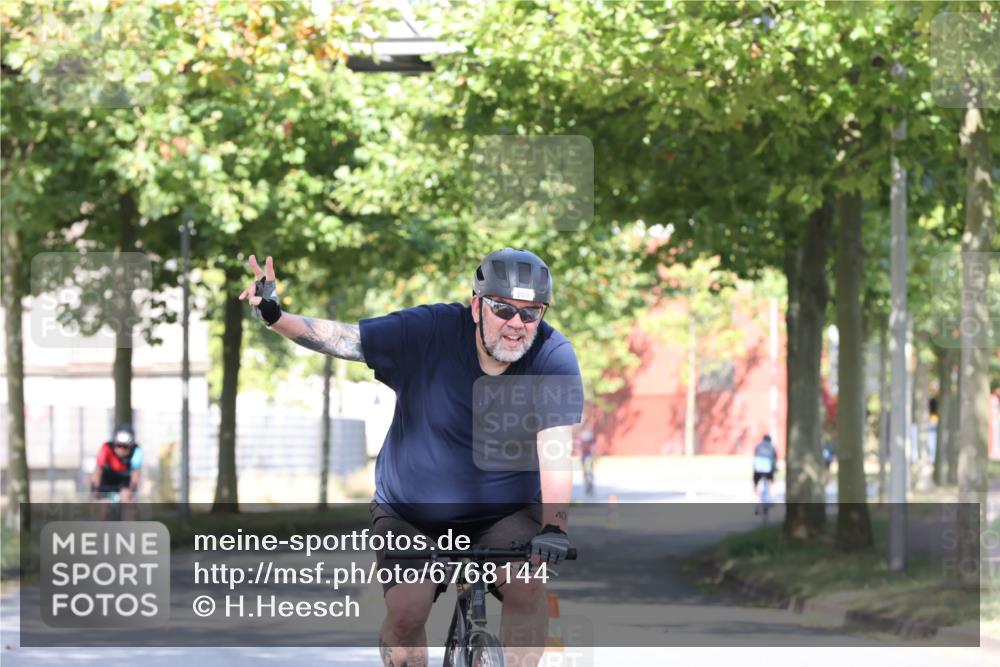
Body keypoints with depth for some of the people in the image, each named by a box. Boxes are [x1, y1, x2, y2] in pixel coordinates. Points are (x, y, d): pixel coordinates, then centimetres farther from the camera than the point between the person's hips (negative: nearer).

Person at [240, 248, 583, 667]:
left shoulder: (554, 357, -20)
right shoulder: (428, 331, -20)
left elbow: (555, 448, -29)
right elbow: (339, 338, -21)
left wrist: (553, 526, -42)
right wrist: (275, 317, -38)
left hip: (505, 512, 0)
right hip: (411, 512, 0)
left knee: (525, 588, -25)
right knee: (405, 612, -18)